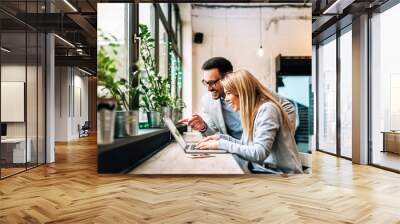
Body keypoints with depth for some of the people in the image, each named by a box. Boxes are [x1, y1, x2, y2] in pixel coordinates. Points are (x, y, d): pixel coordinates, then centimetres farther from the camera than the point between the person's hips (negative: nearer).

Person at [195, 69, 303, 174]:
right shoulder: (251, 112, 7)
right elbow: (246, 145, 12)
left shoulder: (267, 109, -18)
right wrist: (220, 138, 4)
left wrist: (221, 144, -21)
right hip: (262, 169, 7)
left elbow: (259, 153, -26)